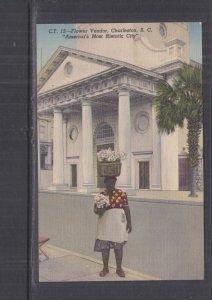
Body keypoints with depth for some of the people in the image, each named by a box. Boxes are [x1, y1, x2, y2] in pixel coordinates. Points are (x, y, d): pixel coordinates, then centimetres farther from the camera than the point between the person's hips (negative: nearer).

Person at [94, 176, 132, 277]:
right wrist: (98, 210, -17)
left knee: (118, 246, 5)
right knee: (104, 246, 7)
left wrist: (129, 223, -3)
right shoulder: (101, 195, 3)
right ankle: (105, 268, 23)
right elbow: (96, 209, 6)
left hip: (118, 223, -1)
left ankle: (119, 268, 20)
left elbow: (127, 209, -1)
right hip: (105, 223, 2)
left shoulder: (121, 194, -2)